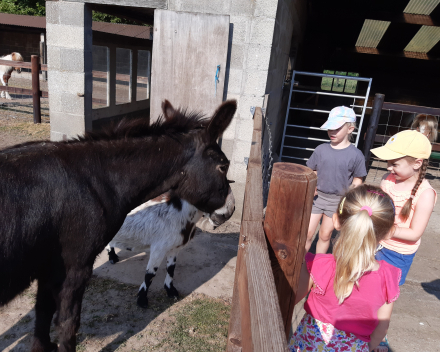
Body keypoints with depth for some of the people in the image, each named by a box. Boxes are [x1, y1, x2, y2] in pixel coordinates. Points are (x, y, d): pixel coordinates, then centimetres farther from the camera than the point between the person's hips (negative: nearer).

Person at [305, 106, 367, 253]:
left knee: (325, 235, 13)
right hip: (317, 196, 1)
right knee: (307, 233, 4)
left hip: (338, 201, -1)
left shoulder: (356, 155, -9)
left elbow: (357, 181, -1)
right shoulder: (321, 149, -3)